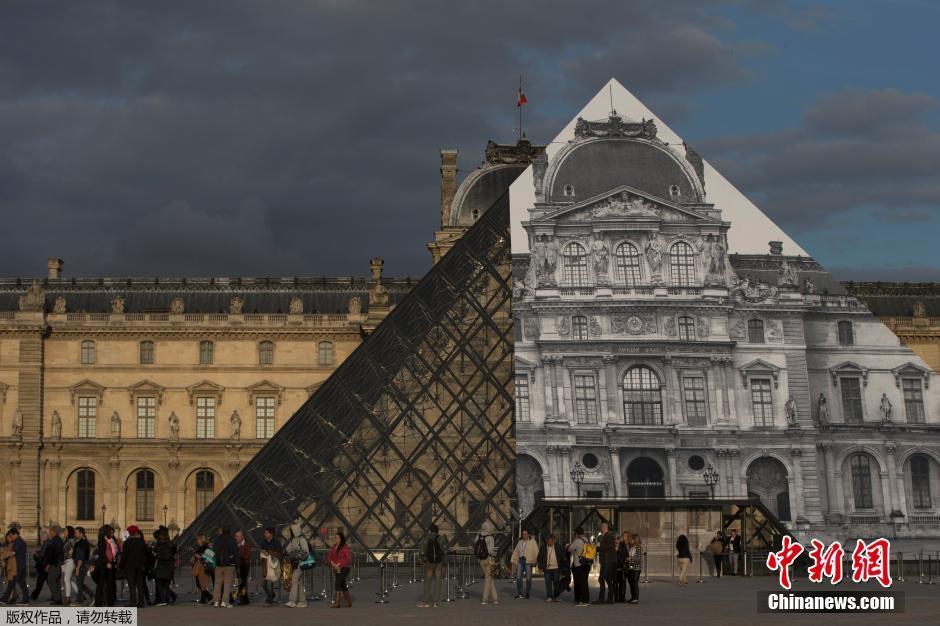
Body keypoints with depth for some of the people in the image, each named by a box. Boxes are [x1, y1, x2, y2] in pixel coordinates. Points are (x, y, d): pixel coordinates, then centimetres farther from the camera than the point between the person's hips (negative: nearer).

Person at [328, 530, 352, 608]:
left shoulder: (345, 547, -11)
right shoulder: (334, 547, 10)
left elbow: (348, 558, -17)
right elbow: (329, 556, 11)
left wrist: (339, 564, -18)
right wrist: (333, 563, -7)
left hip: (343, 568, -8)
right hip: (336, 569, 8)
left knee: (337, 583, -17)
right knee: (343, 585, 13)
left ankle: (337, 602, -17)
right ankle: (349, 602, 22)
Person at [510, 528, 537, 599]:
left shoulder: (532, 542, 0)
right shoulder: (520, 542, 16)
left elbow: (536, 552, -8)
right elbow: (516, 552, 19)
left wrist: (534, 561, -19)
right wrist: (514, 561, 13)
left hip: (528, 561, -4)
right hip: (520, 561, 4)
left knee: (528, 578, 0)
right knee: (518, 577, -3)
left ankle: (527, 594, 8)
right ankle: (519, 593, 4)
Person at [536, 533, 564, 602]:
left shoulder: (558, 547, 5)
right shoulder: (543, 548, 4)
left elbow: (562, 556, 10)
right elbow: (539, 558, 8)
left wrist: (561, 565, 2)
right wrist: (541, 567, 1)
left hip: (556, 568, 0)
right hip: (547, 569, 0)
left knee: (556, 582, 2)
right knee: (548, 583, -2)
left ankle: (555, 596, 13)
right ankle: (549, 597, 2)